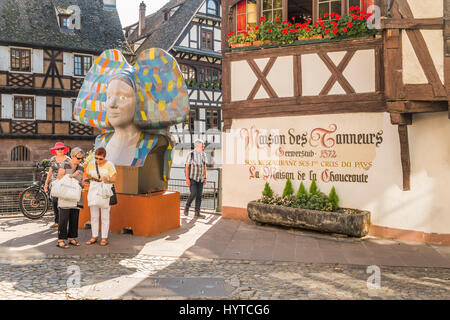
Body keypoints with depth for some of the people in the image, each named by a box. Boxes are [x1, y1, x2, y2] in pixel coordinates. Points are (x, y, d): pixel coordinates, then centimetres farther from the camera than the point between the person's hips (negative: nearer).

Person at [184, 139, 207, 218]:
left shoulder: (203, 154, 4)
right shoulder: (190, 154, -12)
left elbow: (204, 167, 10)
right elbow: (187, 167, -12)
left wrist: (205, 178, 6)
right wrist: (187, 179, -17)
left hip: (200, 178, 5)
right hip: (192, 178, -5)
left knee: (199, 195, 1)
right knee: (193, 193, -17)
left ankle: (197, 213, 6)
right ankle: (187, 207, 8)